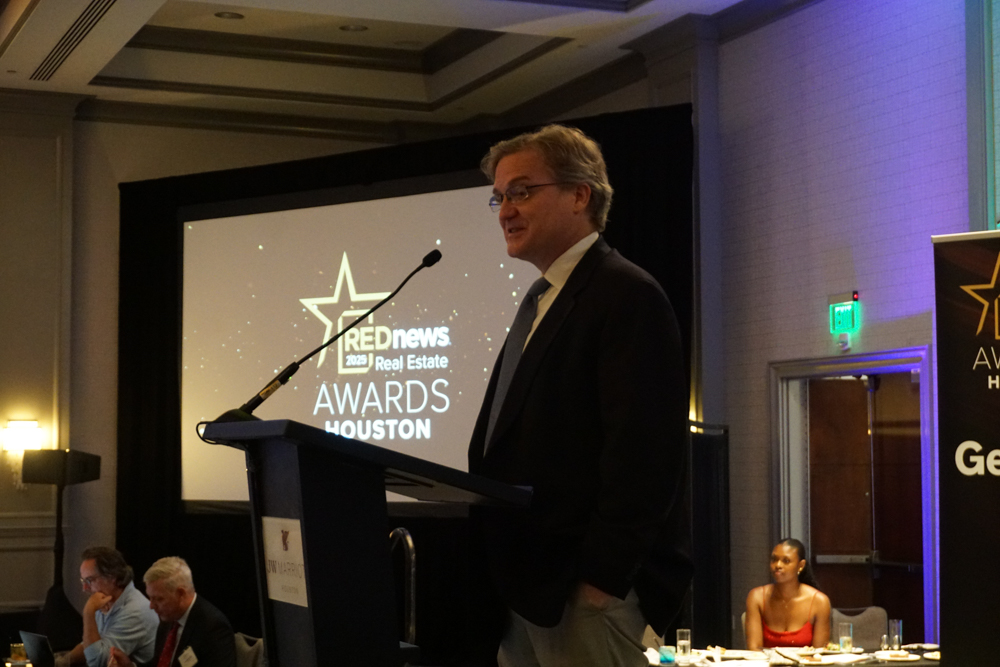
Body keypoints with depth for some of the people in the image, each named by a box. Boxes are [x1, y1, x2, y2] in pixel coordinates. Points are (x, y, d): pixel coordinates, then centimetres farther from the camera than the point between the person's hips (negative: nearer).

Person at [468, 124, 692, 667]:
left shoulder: (627, 295, -11)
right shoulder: (540, 301, 19)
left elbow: (644, 454, -19)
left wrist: (599, 582, -20)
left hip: (586, 590, -9)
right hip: (525, 583, 9)